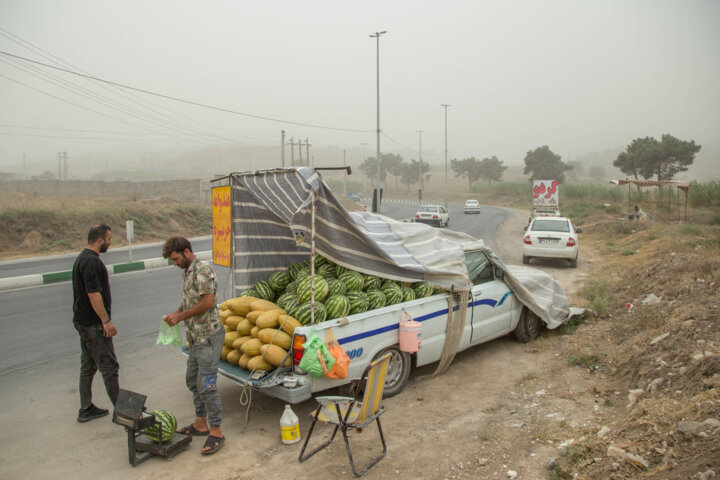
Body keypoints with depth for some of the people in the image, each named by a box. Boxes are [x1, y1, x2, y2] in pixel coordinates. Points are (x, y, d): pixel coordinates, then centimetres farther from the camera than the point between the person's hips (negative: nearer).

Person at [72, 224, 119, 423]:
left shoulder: (83, 258, 14)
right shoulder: (91, 261, -20)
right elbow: (94, 294, -25)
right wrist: (106, 320, -21)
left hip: (83, 322, 11)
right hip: (93, 324, -11)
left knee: (88, 367, 16)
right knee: (109, 367, -3)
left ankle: (86, 409, 24)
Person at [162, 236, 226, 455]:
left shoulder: (202, 269, -16)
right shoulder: (187, 271, 14)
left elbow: (207, 302, -22)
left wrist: (181, 316, -14)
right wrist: (176, 313, 6)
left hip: (208, 336, -10)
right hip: (195, 337, 10)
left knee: (206, 384, -7)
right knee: (193, 380, 18)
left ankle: (216, 432, 3)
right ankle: (200, 423, 32)